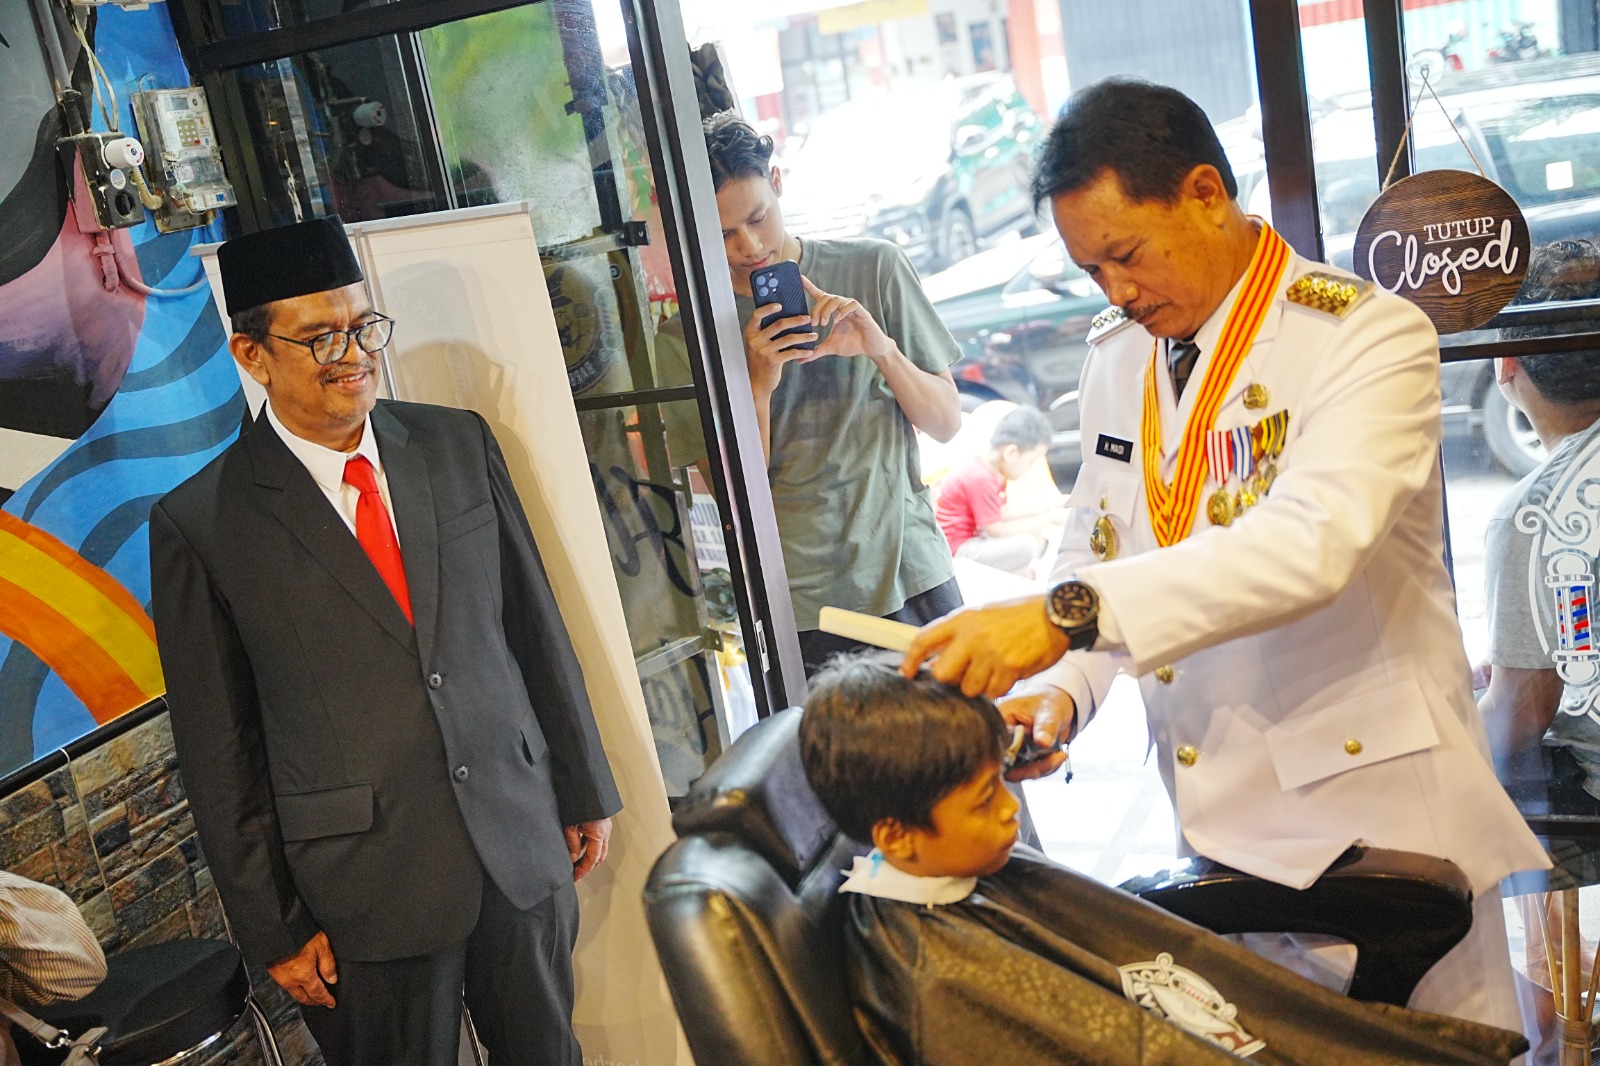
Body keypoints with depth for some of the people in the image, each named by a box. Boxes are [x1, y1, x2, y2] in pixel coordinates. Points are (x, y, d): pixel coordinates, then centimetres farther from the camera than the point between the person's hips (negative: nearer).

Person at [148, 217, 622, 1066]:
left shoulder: (459, 444, 1)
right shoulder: (198, 524, -8)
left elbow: (535, 623, 7)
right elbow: (219, 752, -4)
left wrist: (585, 790, 10)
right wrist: (271, 930, -1)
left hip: (523, 842, 3)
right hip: (369, 887, -3)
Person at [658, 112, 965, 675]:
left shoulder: (872, 266, 0)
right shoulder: (686, 335, -2)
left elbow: (946, 423, 3)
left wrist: (882, 350, -15)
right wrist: (758, 386, -18)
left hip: (913, 578, 1)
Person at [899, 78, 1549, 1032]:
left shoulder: (1369, 336, -14)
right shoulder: (1118, 355, 6)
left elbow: (1312, 542, -31)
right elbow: (1096, 552, 11)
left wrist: (1068, 615, -38)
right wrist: (1060, 690, -9)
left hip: (1372, 795, -5)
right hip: (1219, 812, 5)